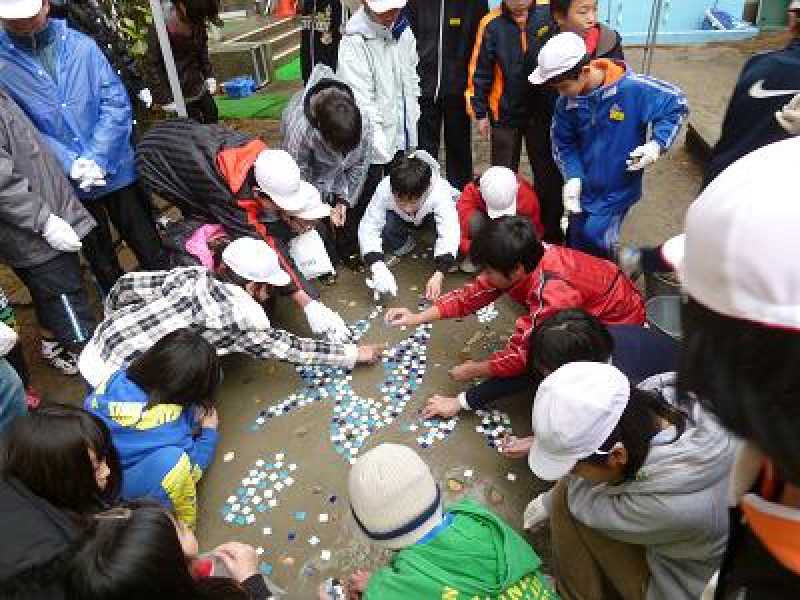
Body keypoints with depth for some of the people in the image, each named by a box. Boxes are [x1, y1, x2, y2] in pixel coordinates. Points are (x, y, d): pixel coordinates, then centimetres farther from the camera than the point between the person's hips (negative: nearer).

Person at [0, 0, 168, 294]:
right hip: (67, 185, 1)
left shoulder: (81, 46, -3)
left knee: (150, 251, 10)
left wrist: (96, 158, -17)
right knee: (102, 262, 16)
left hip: (117, 171, 0)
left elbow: (116, 102, -7)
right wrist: (70, 164, -20)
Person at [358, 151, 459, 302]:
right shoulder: (384, 190, -36)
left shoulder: (439, 193, -41)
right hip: (400, 218, 1)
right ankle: (405, 244, 2)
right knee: (386, 229, -31)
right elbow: (368, 228, -37)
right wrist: (378, 267, -52)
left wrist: (438, 275, -61)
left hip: (431, 214, -1)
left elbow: (449, 232, -49)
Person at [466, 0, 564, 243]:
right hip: (505, 113, -1)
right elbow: (480, 70, -3)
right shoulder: (492, 24, -9)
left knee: (549, 174, 8)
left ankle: (552, 234, 22)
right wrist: (480, 112, -1)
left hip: (543, 111, 1)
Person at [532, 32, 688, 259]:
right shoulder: (567, 101, -12)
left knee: (594, 242, -7)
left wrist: (658, 143, -23)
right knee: (575, 244, 17)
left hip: (617, 189, -4)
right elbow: (563, 143, 0)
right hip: (583, 189, 4)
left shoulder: (632, 88, -23)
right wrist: (572, 177, -15)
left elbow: (676, 103, -10)